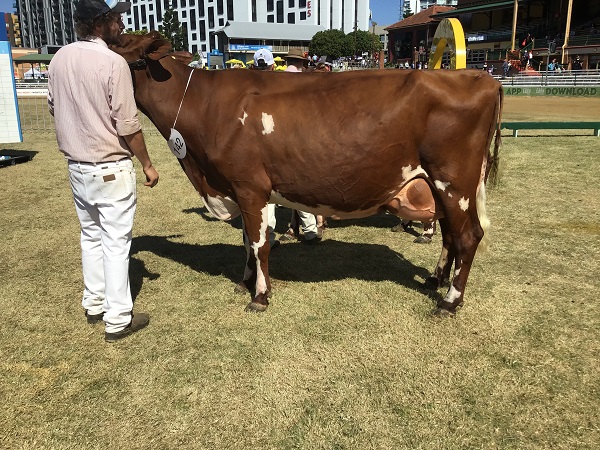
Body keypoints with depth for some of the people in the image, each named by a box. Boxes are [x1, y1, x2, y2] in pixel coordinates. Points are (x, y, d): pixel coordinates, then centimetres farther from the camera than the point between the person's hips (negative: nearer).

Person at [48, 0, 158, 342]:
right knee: (116, 242, 2)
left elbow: (54, 108, 15)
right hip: (112, 169, -7)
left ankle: (94, 305, 32)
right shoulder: (113, 63, -17)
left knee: (91, 236, 20)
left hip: (77, 166, 7)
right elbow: (128, 125, -17)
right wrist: (147, 164, -6)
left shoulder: (59, 59, 4)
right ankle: (118, 320, 11)